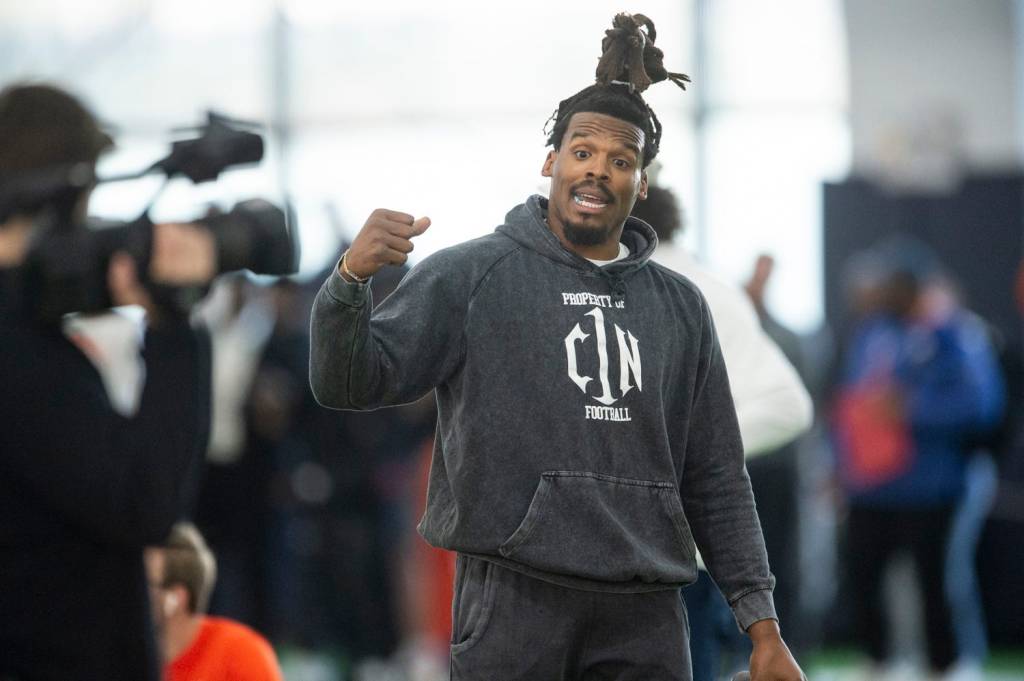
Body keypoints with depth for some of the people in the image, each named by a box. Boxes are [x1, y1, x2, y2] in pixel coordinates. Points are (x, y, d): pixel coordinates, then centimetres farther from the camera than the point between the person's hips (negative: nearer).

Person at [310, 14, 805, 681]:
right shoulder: (469, 275, 3)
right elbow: (349, 383, -5)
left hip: (646, 616, 3)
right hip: (515, 602, -3)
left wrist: (763, 624, 9)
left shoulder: (680, 306, 14)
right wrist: (351, 280, -24)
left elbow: (716, 482, 15)